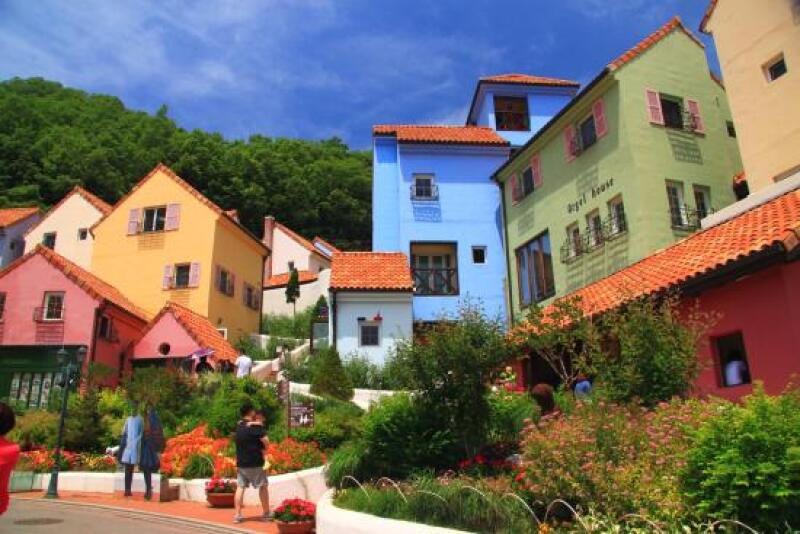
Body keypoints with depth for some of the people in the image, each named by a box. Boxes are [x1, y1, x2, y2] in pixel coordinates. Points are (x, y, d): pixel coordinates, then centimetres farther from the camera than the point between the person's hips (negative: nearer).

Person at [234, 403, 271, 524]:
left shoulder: (239, 426, 7)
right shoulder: (256, 426, -14)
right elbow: (266, 442, -17)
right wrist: (262, 450, 1)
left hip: (240, 462, 6)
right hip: (254, 462, -6)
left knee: (240, 487, 7)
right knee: (263, 486, 6)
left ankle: (238, 515, 5)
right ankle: (266, 513, 12)